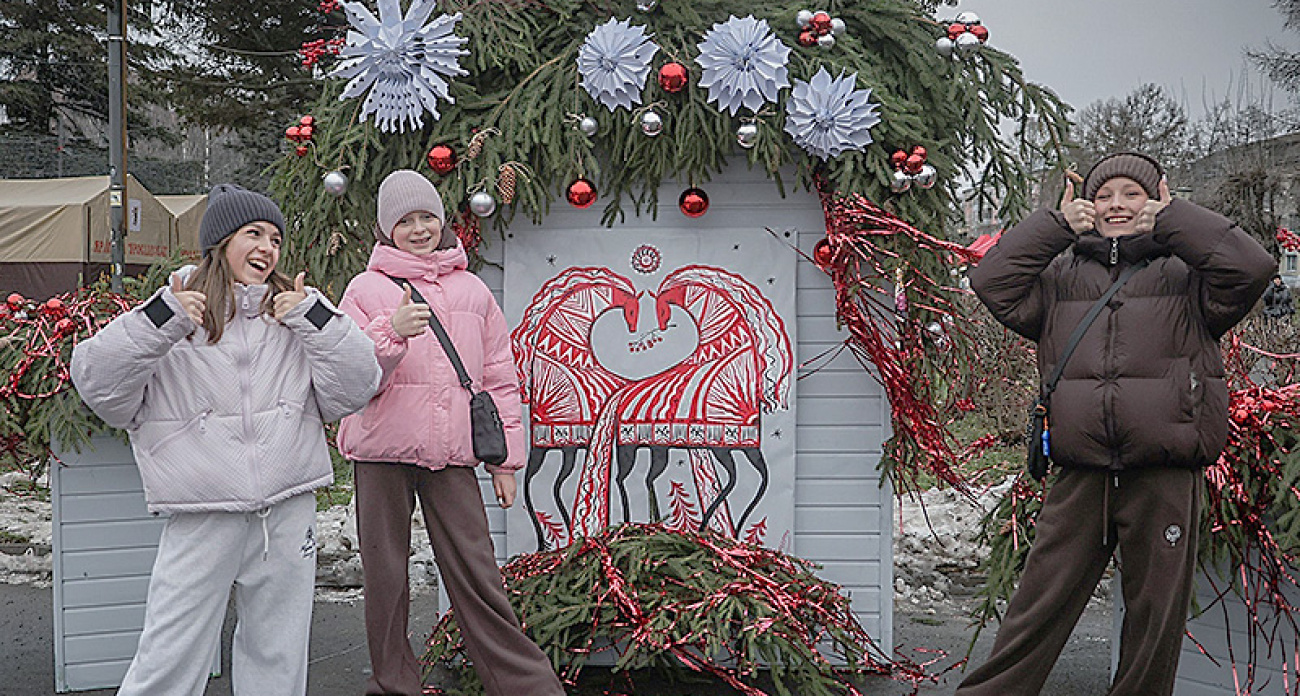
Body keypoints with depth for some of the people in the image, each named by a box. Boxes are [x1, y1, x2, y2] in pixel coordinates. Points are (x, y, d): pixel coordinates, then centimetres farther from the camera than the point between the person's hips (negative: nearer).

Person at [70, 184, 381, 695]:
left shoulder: (297, 315, 9)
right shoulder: (174, 316, 2)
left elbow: (353, 389, 3)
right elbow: (98, 384, -6)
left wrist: (314, 318, -7)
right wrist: (159, 320, -16)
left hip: (289, 513, 3)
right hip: (203, 516, -3)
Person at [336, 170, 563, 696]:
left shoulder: (473, 291, 13)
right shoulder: (367, 289, 6)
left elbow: (499, 377, 15)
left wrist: (506, 458, 12)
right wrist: (393, 333, -19)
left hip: (452, 454, 1)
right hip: (382, 453, -1)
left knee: (477, 577, -2)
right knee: (385, 578, 5)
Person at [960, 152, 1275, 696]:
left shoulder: (1184, 275, 11)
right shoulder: (1060, 276, 16)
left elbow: (1251, 267, -6)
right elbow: (992, 282, 4)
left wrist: (1171, 220, -2)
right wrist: (1056, 224, 2)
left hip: (1165, 479, -1)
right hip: (1080, 477, 1)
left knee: (1155, 617, 9)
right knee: (1036, 610, 3)